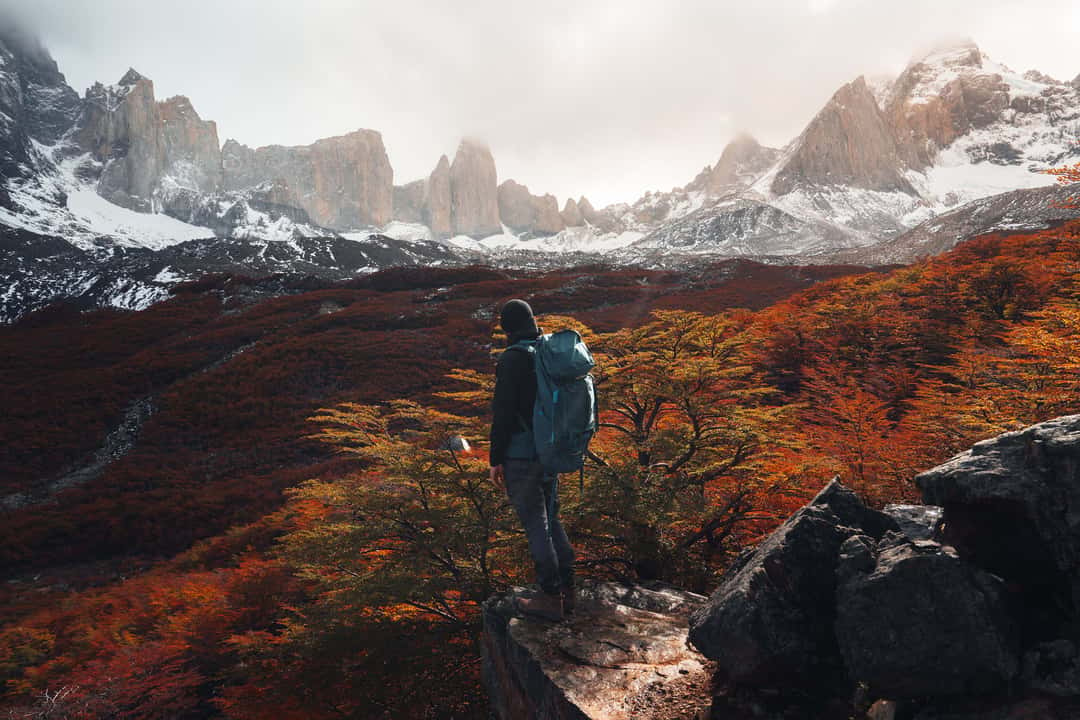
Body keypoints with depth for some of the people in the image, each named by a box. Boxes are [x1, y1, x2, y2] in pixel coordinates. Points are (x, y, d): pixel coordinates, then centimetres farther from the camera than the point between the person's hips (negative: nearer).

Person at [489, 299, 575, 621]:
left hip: (521, 454, -7)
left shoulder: (513, 359, -17)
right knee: (550, 519, 17)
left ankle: (551, 598, 11)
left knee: (536, 525, 2)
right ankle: (567, 591, 24)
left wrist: (496, 460, -10)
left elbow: (503, 413, -18)